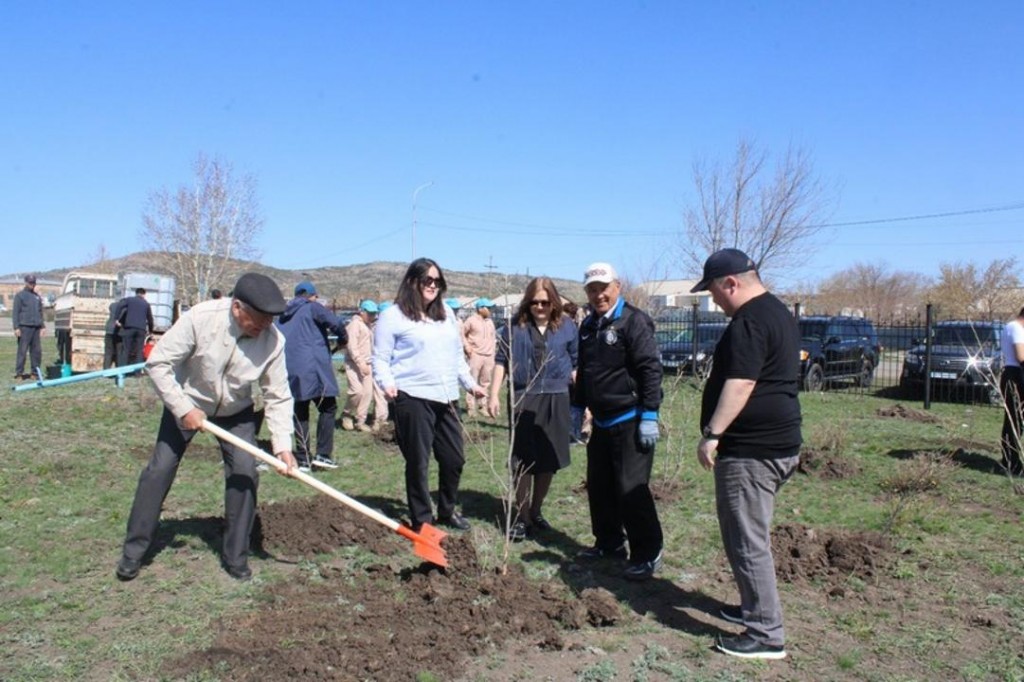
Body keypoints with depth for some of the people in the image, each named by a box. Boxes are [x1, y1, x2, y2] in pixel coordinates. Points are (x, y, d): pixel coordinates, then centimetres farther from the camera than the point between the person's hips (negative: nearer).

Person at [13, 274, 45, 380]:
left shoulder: (37, 296, 19)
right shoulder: (20, 295, 2)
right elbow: (15, 312, -3)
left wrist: (42, 326, 16)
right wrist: (16, 327, -11)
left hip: (36, 328, 5)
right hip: (24, 327, -5)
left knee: (37, 351, 3)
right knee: (22, 351, -7)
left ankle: (35, 372, 9)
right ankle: (19, 373, -4)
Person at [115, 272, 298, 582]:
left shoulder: (273, 340, -24)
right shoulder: (200, 318, -32)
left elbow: (278, 397, -16)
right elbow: (158, 363, -22)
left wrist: (283, 444, -25)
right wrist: (183, 409, -24)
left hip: (236, 411, 2)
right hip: (187, 403, -1)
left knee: (245, 473, -8)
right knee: (160, 469, -4)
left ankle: (235, 556, 7)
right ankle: (133, 551, 12)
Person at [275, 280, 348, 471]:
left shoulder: (283, 316, 20)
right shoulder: (312, 308, 1)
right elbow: (335, 323, -12)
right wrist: (342, 339, 7)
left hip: (290, 372, 6)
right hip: (314, 369, -6)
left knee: (300, 413, 11)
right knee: (328, 408, 4)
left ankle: (303, 460, 11)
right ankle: (323, 454, -4)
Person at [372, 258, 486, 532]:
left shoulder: (446, 313, 17)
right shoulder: (393, 316, -3)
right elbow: (381, 358, -4)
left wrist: (470, 383, 21)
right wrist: (387, 384, -20)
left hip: (446, 398, 6)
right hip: (413, 398, -6)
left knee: (454, 458, 12)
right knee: (418, 462, 1)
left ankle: (447, 511, 32)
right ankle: (421, 519, 15)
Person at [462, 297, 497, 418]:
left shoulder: (490, 322, 17)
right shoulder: (471, 320, -3)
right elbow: (462, 333, -1)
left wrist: (492, 353, 16)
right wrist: (467, 346, -9)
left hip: (488, 356, 6)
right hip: (475, 355, -6)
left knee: (486, 382, 9)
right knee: (472, 382, -8)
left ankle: (483, 405, 19)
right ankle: (471, 408, -6)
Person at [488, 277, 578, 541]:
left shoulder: (566, 326, 5)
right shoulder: (515, 326, 2)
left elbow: (576, 363, 7)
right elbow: (501, 361, 5)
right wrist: (494, 395, -1)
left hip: (556, 399, 2)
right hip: (523, 399, -1)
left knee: (549, 460, 10)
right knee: (523, 461, 1)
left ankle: (535, 511, 28)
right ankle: (522, 517, 12)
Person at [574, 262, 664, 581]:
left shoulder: (633, 321, -12)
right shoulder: (588, 326, 12)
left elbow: (651, 369, -17)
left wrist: (649, 416, -21)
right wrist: (577, 408, 21)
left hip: (630, 421, -8)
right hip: (602, 422, 8)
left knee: (631, 489, -6)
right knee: (599, 486, 15)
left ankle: (648, 553, 8)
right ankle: (610, 542, 31)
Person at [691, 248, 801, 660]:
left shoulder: (749, 322, -18)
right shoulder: (778, 312, 16)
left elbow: (740, 384, -26)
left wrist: (712, 433, -25)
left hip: (751, 448, -11)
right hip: (776, 442, 11)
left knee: (747, 541, -4)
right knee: (751, 536, 21)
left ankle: (766, 635, 2)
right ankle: (755, 608, 33)